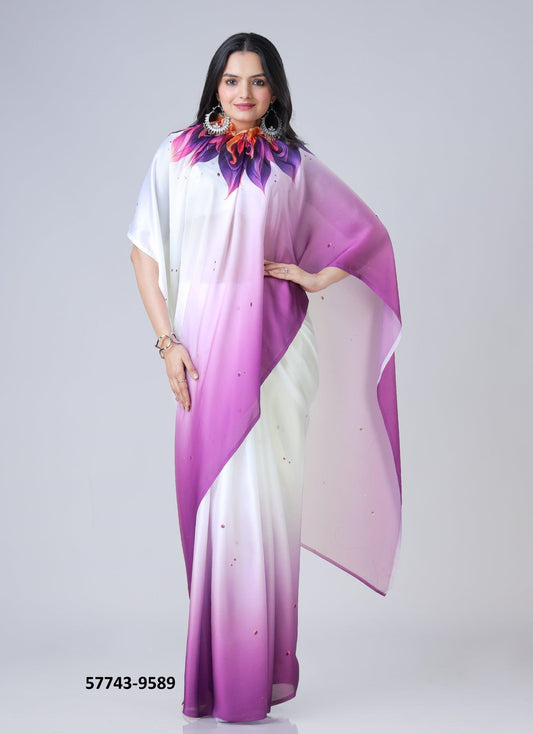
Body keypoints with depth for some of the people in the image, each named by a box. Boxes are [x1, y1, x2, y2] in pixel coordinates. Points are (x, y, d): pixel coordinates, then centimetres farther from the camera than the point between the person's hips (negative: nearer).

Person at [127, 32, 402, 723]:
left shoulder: (295, 164, 8)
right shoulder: (177, 155, 8)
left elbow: (368, 231, 14)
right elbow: (145, 253, 7)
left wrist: (319, 278, -3)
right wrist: (167, 340, -2)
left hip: (273, 340, 0)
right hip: (204, 342, 1)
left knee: (262, 498, -5)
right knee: (212, 498, 0)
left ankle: (258, 672, 3)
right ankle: (212, 672, 11)